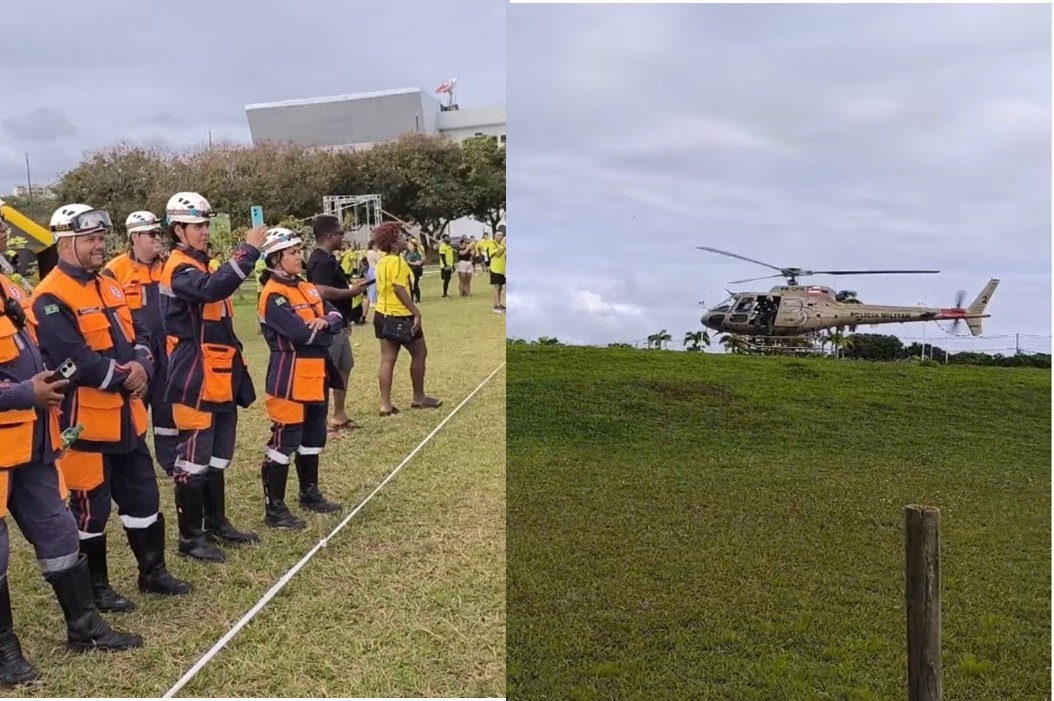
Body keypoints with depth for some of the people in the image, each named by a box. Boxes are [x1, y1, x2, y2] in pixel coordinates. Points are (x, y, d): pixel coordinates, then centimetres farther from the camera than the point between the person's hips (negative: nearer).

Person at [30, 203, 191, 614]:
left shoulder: (109, 288, 13)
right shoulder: (51, 298, -15)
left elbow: (138, 336, 10)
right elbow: (75, 360, -24)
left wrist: (140, 367, -11)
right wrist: (124, 376, -13)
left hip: (126, 417, 9)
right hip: (84, 422, -8)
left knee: (143, 496, 16)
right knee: (91, 507, 5)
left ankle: (153, 572, 30)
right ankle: (96, 587, 20)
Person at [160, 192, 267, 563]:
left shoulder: (204, 264, 17)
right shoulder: (179, 269, -13)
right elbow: (211, 289, -36)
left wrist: (235, 369, 21)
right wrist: (248, 250, -35)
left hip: (221, 379, 9)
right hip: (196, 382, -9)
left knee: (218, 458, 17)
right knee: (194, 460, -1)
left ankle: (217, 523, 29)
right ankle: (191, 537, 8)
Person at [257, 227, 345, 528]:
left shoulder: (308, 288, 13)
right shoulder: (273, 295, -15)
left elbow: (337, 317, 6)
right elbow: (301, 334, -24)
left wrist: (325, 321, -17)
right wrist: (325, 333, -5)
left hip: (315, 376, 9)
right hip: (290, 379, -9)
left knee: (313, 438, 19)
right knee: (284, 441, -3)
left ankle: (310, 494, 33)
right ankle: (274, 508, 6)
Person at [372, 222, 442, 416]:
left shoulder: (382, 262, 12)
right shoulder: (397, 261, -15)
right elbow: (399, 289, -23)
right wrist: (416, 312, -21)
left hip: (383, 314, 9)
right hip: (400, 316, -9)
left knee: (388, 359, 7)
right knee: (419, 353, 7)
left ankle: (386, 404, 6)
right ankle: (419, 398, 16)